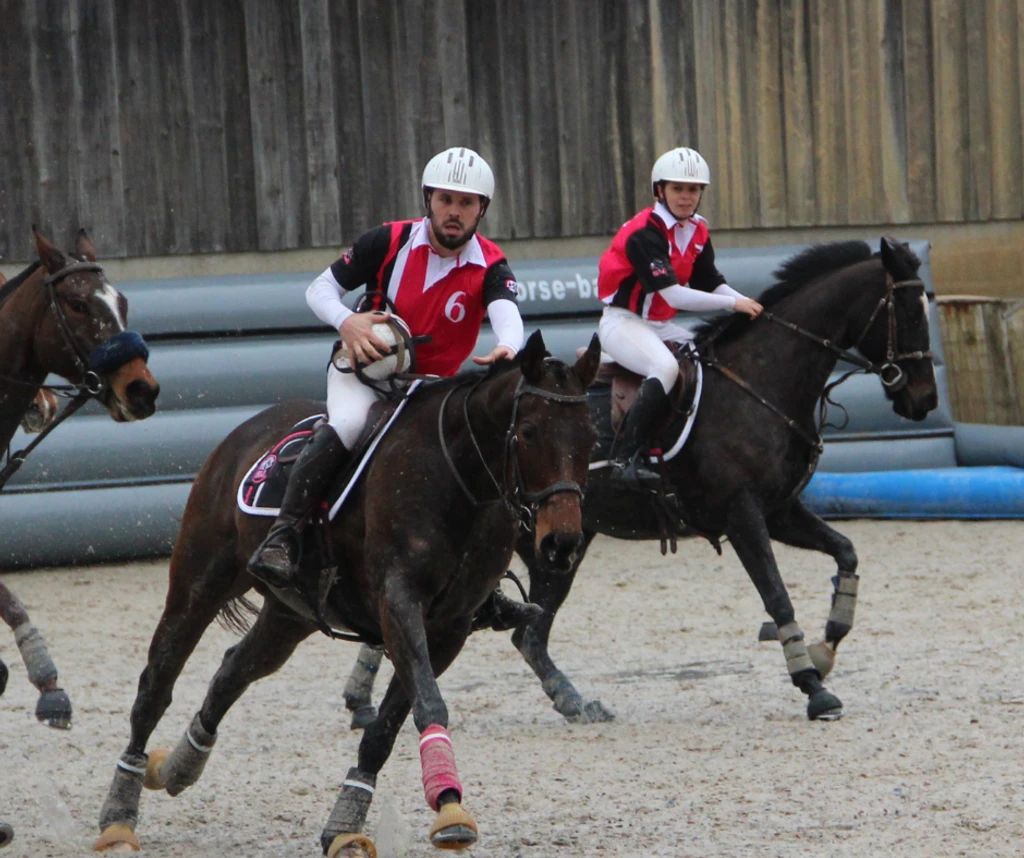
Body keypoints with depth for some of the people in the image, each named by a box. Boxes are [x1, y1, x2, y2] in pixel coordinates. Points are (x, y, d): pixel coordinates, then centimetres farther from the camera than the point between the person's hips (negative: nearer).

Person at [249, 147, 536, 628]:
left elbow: (506, 312, -29)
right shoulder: (390, 242, -9)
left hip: (436, 386, 3)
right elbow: (319, 288, -4)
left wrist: (507, 348, -53)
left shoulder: (490, 268, -7)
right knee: (347, 426, -34)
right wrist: (347, 322, -26)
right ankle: (281, 535, -36)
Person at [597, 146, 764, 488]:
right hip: (623, 322, -9)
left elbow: (712, 283, 7)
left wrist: (751, 305, -12)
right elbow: (673, 295, -26)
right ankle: (628, 457, -34)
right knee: (666, 367, -34)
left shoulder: (697, 232, 8)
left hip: (662, 326, 9)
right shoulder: (646, 232, -19)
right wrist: (733, 304, -27)